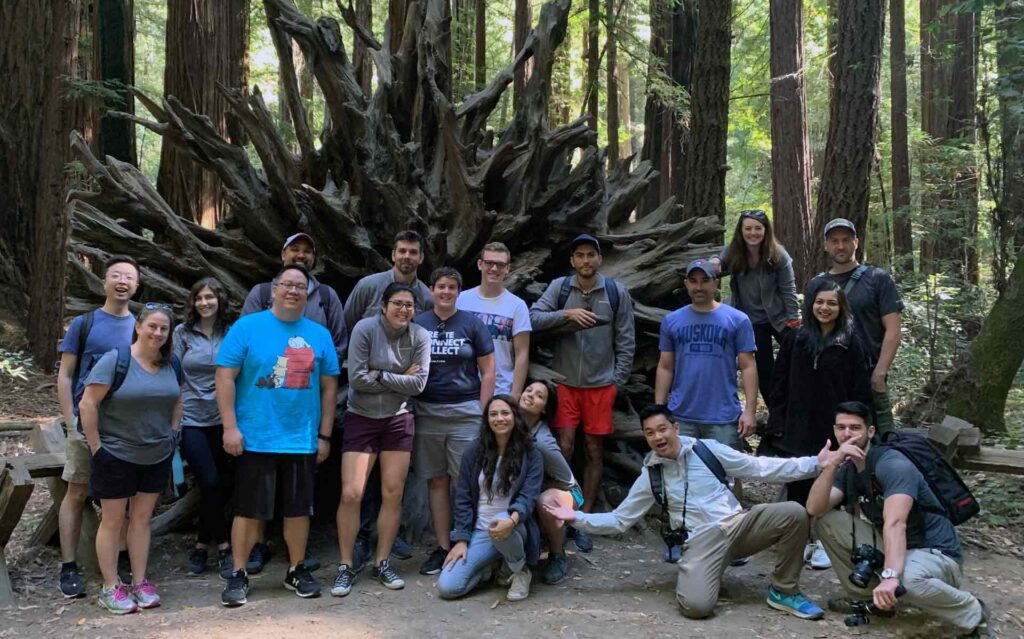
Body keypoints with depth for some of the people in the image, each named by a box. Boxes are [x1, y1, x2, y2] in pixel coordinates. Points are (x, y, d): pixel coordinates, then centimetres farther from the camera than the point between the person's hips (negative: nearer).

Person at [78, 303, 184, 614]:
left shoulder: (170, 365, 4)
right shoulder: (115, 359, -14)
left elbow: (177, 402, 17)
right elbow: (87, 405, -16)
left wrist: (172, 435, 8)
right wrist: (96, 446, -16)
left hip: (157, 458, 5)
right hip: (116, 457, -5)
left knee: (142, 518, 12)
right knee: (113, 520, 5)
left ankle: (139, 582, 20)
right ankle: (110, 588, 13)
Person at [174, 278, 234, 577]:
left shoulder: (231, 334, 3)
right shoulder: (182, 333, 3)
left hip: (221, 420, 1)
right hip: (191, 420, -1)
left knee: (218, 486, 2)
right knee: (210, 483, -11)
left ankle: (202, 544, 19)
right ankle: (222, 545, 6)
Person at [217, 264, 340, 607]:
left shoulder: (319, 335, 7)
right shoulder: (247, 327, -3)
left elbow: (328, 387, 10)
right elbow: (225, 377, -6)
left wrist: (324, 435, 6)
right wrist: (230, 427, -11)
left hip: (303, 440, 3)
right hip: (255, 439, -3)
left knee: (299, 509, 12)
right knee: (249, 510, 5)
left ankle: (297, 570, 27)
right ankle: (238, 575, 18)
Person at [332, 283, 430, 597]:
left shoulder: (420, 337, -4)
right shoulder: (365, 329, -11)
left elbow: (418, 383, -10)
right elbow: (356, 378, -18)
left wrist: (380, 375, -16)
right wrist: (400, 380, -13)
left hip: (398, 421, 3)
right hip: (361, 418, -2)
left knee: (393, 494, 4)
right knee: (351, 494, -7)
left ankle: (382, 563, 19)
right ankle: (346, 567, 7)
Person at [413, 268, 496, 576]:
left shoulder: (472, 323, 3)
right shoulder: (418, 324, 8)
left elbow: (488, 372, 4)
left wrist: (482, 412, -2)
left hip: (465, 412, -2)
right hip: (427, 412, 2)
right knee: (436, 480, 6)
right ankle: (442, 546, 14)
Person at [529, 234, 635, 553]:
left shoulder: (617, 292, 0)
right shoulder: (559, 287, 1)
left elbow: (626, 341, 3)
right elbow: (534, 317, -10)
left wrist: (617, 380, -2)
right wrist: (567, 314, -22)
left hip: (601, 384, 1)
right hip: (565, 381, 0)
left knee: (594, 451, 6)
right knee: (563, 447, -5)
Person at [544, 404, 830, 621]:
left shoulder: (707, 449, 6)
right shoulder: (650, 477, 6)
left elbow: (759, 467, 7)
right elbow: (619, 520, 12)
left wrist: (814, 463, 0)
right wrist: (577, 518, -2)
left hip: (739, 523, 2)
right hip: (703, 540, -2)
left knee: (794, 513, -23)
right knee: (696, 605, -30)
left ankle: (784, 591, -1)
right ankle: (702, 575, 9)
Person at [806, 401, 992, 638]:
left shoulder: (893, 465, -21)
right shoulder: (846, 468, 2)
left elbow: (895, 524, -36)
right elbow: (814, 509, -13)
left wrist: (890, 576, -50)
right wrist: (830, 465, -26)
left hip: (935, 553, -7)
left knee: (906, 578, -41)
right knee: (827, 519, -7)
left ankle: (973, 613, -10)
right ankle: (866, 595, 6)